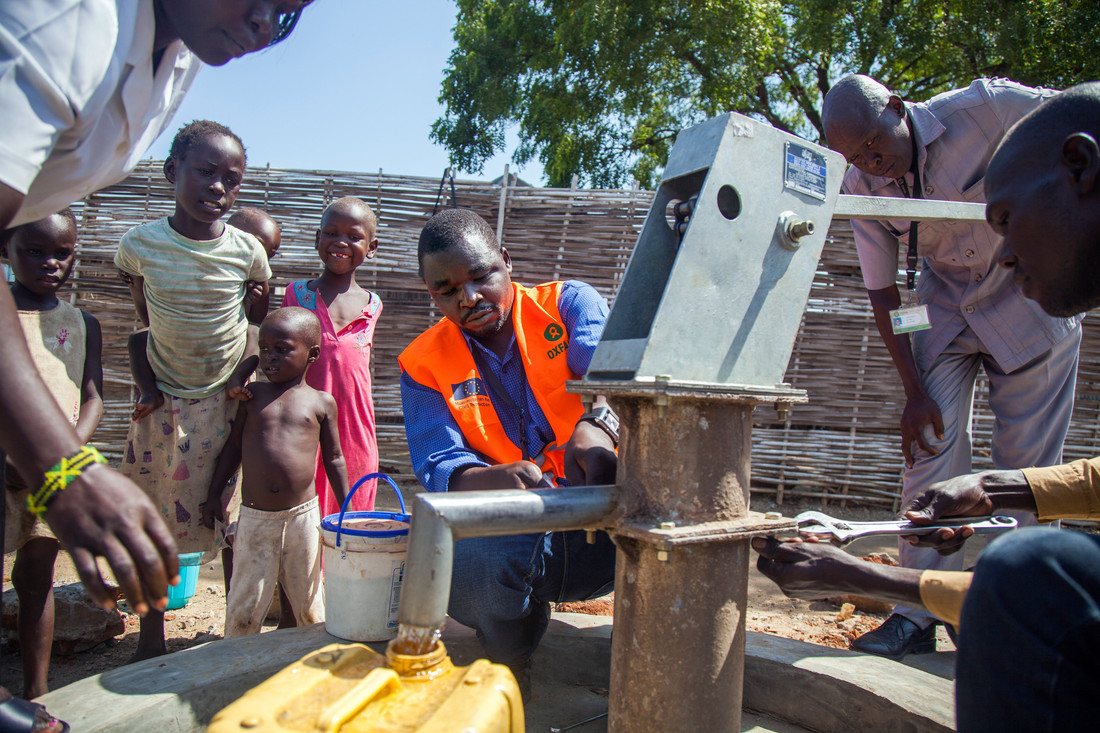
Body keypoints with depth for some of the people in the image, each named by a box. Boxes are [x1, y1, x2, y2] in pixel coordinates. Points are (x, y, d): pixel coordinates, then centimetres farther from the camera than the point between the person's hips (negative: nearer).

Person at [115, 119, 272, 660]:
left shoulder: (247, 251, -12)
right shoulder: (141, 243, -12)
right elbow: (141, 307, 7)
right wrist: (148, 379, 6)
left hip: (227, 399, -1)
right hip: (163, 398, 1)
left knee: (231, 518, 4)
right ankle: (151, 639, 26)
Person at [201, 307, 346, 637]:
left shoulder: (321, 402, 1)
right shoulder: (251, 395, 4)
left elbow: (334, 459, 7)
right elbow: (234, 446, 11)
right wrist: (214, 494, 9)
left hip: (302, 516, 0)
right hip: (254, 517, 1)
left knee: (309, 603, 12)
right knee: (244, 606, 6)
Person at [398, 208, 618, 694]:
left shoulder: (568, 303, 5)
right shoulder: (424, 365, 8)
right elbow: (439, 467, -4)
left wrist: (598, 425, -40)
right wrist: (496, 480, -29)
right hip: (511, 534, 1)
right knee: (461, 563, -34)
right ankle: (512, 672, 1)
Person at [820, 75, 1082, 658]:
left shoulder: (982, 108, -23)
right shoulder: (861, 185, -13)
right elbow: (881, 290, -7)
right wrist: (914, 388, -10)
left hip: (1028, 292, -2)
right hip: (944, 304, 2)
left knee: (1025, 463, -2)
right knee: (930, 444, -8)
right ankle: (916, 615, -1)